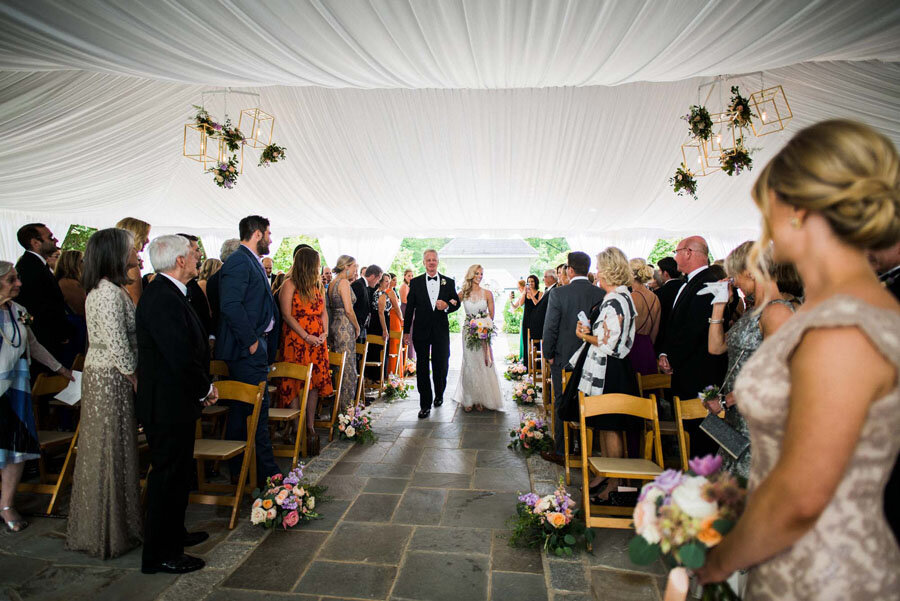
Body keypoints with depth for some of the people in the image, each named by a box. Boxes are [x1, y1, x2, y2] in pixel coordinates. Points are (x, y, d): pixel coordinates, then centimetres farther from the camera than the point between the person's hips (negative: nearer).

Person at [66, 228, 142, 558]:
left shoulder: (101, 289, 11)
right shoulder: (110, 292, -20)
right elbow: (118, 346, -23)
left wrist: (132, 377, 14)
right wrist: (135, 380, -12)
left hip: (99, 375, 10)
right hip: (111, 379, -10)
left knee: (101, 452, 19)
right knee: (111, 453, 3)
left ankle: (94, 526, 35)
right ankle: (110, 533, 19)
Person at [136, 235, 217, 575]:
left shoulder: (165, 293, 10)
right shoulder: (165, 299, -24)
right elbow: (182, 357, -28)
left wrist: (201, 387, 8)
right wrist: (206, 389, -12)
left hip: (171, 400, 11)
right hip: (169, 404, -11)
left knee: (177, 471, 22)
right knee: (168, 475, 4)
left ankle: (174, 534, 40)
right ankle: (160, 555, 20)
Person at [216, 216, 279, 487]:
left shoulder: (252, 261, 18)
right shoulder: (239, 262, -14)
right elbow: (230, 306, -24)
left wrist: (266, 343, 15)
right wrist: (251, 340, -19)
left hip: (254, 347, 10)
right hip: (247, 350, -10)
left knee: (242, 411, 16)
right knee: (256, 411, -3)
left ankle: (239, 470, 28)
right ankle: (266, 472, 8)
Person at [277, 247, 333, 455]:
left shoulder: (318, 285, 16)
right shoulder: (289, 285, -3)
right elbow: (287, 315, -9)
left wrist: (325, 332, -2)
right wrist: (307, 337, -15)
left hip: (318, 342, 6)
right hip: (296, 341, -6)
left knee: (315, 382, 4)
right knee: (295, 384, -3)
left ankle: (310, 427, 13)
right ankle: (298, 430, 4)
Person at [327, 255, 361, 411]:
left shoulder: (332, 283, 14)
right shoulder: (344, 282, -13)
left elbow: (333, 306, 15)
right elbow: (349, 310, -17)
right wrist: (357, 327, -7)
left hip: (334, 324, 9)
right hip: (345, 326, -9)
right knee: (348, 368, -3)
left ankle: (336, 403, 20)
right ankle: (345, 407, 3)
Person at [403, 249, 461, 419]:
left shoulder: (448, 282, 5)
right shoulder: (415, 282, 3)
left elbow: (456, 303, 10)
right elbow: (410, 307, 3)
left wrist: (446, 306, -13)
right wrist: (406, 331, 2)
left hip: (441, 331, 1)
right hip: (421, 331, 0)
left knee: (441, 366, 9)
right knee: (422, 368, 2)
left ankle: (439, 395, 35)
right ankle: (425, 405, 10)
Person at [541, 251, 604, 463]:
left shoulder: (559, 293, -13)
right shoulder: (602, 294, -3)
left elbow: (550, 328, -12)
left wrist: (548, 355, 0)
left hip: (564, 358, -3)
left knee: (563, 405, 7)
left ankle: (562, 452, 15)